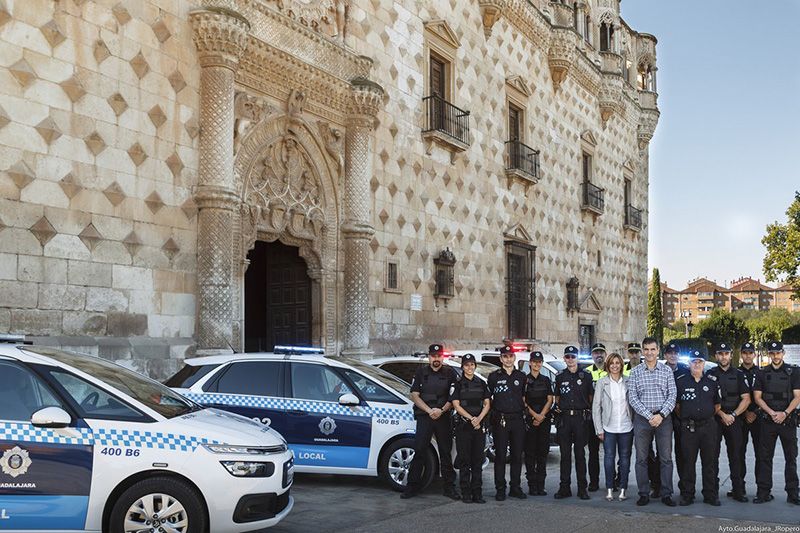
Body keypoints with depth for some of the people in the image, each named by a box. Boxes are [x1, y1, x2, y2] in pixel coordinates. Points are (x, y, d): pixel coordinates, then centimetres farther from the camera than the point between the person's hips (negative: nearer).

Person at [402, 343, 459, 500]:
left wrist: (441, 410, -14)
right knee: (419, 451, -5)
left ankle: (449, 487, 12)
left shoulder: (450, 373, 6)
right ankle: (413, 486, 0)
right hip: (424, 416, 0)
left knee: (445, 452, 5)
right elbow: (414, 395, 4)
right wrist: (430, 410, -9)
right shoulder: (421, 373, 9)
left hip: (444, 417, 0)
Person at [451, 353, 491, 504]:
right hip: (463, 425, -3)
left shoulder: (481, 383, 11)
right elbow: (456, 405, -5)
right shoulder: (458, 384, 2)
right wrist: (471, 418, -15)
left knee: (478, 460, 4)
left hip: (479, 425, 3)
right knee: (464, 459, -2)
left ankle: (477, 493, 8)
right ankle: (466, 493, 2)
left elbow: (487, 404, 8)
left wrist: (479, 418, -9)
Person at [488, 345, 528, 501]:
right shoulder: (494, 376, 5)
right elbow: (488, 398, 10)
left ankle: (515, 488, 14)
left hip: (518, 419, 3)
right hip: (500, 420, -3)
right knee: (500, 455, -1)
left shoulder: (521, 376, 12)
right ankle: (500, 489, 3)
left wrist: (524, 410, 13)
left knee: (517, 455, 5)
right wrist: (493, 413, 5)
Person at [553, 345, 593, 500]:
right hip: (564, 417, 2)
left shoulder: (586, 376, 4)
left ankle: (582, 488, 6)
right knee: (565, 454, 4)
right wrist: (557, 406, 10)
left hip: (580, 417, -2)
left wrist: (589, 411, 1)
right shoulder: (560, 377, 11)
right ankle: (565, 487, 9)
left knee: (580, 454, 0)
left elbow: (591, 397, 9)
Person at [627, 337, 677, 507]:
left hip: (663, 418, 0)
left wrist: (661, 415, -12)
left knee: (666, 458, 2)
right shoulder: (635, 371, 4)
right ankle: (644, 494, 10)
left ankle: (666, 494, 9)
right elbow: (632, 397, -2)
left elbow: (672, 395, 1)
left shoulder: (666, 370, 5)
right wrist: (649, 416, -11)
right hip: (642, 418, 0)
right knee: (641, 458, 3)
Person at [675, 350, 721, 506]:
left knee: (710, 462, 5)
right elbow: (676, 405, 8)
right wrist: (684, 418, 4)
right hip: (688, 427, -1)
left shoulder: (712, 381, 8)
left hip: (708, 426, 1)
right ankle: (687, 495, 10)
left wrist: (709, 416, 8)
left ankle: (711, 495, 13)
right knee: (688, 462, 2)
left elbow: (718, 404, 14)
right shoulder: (681, 381, 4)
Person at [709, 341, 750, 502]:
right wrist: (722, 415, -10)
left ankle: (738, 490, 7)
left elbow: (746, 399, 3)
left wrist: (733, 415, -8)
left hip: (734, 420, 1)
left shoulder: (738, 374, 9)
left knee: (735, 456, 2)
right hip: (714, 420, -1)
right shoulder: (710, 374, 5)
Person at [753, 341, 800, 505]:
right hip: (768, 421, 1)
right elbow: (757, 397, 3)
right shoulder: (763, 373, 7)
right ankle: (764, 492, 8)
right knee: (765, 457, 3)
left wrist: (785, 413, -16)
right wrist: (771, 412, -11)